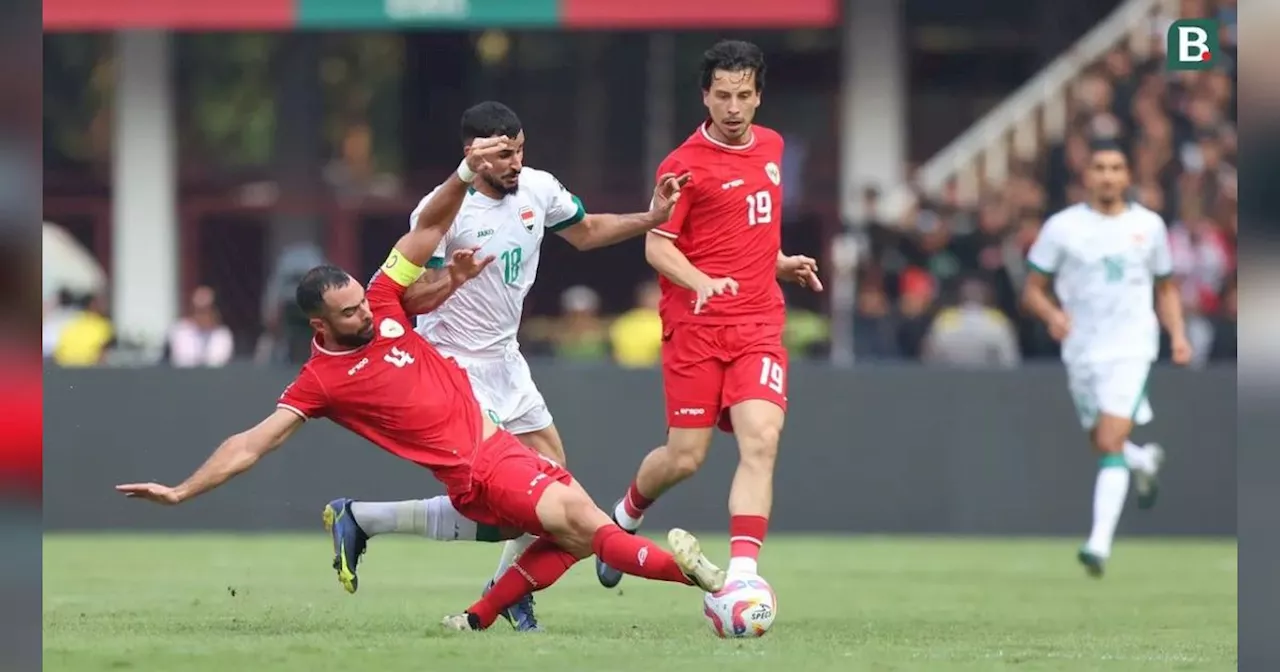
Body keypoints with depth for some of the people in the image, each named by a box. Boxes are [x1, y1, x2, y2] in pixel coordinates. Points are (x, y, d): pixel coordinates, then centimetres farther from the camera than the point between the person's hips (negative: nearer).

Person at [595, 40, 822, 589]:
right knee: (685, 457, 1)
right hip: (696, 325, -4)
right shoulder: (685, 165, -8)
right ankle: (626, 516, 34)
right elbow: (657, 247, -11)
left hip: (758, 324, 4)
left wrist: (781, 264, 13)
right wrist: (701, 281, -28)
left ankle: (742, 575, -21)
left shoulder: (771, 147, 12)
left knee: (761, 442, -16)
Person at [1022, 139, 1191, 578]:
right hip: (1081, 351, 2)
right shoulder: (1062, 227, 1)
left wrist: (1177, 335, 3)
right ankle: (1145, 463, 50)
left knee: (1110, 443, -18)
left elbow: (1166, 289, 18)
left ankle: (1099, 543, -24)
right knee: (1103, 446, 13)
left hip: (1131, 348, -2)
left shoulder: (1149, 225, 6)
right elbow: (1032, 290, 2)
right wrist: (1052, 314, -19)